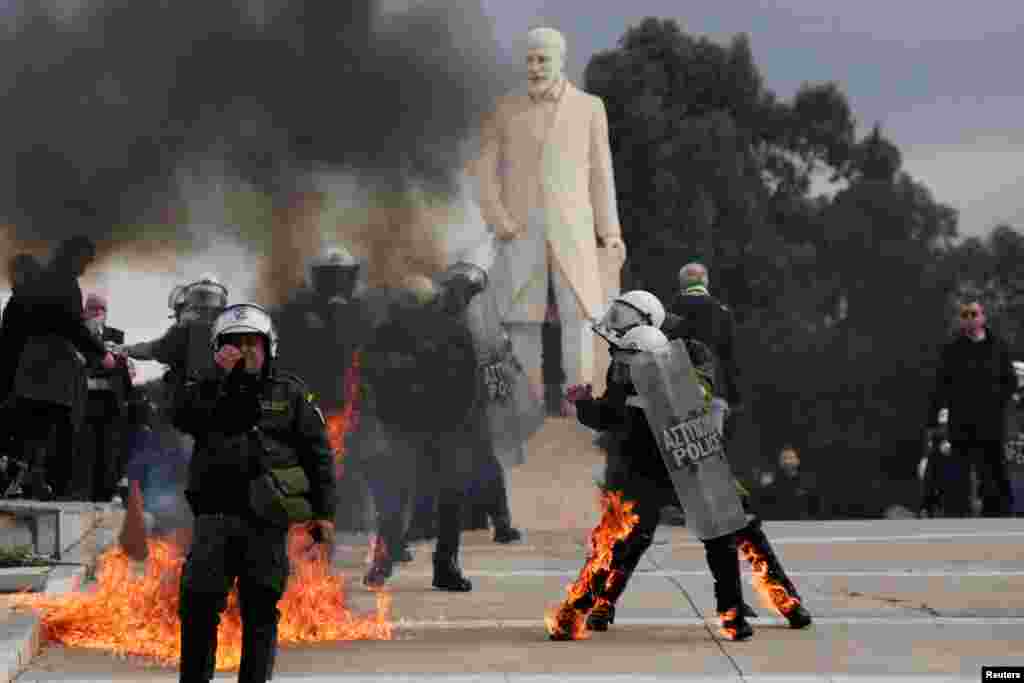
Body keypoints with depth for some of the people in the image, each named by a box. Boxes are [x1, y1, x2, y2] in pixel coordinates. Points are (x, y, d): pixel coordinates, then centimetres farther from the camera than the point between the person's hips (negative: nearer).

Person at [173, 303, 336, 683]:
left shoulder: (290, 393, 10)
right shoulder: (207, 391, 13)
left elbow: (318, 455, 7)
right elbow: (183, 419, -10)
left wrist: (324, 512, 0)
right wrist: (219, 378, -12)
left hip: (268, 519, 0)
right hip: (215, 514, 1)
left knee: (261, 609, 2)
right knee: (198, 605, -5)